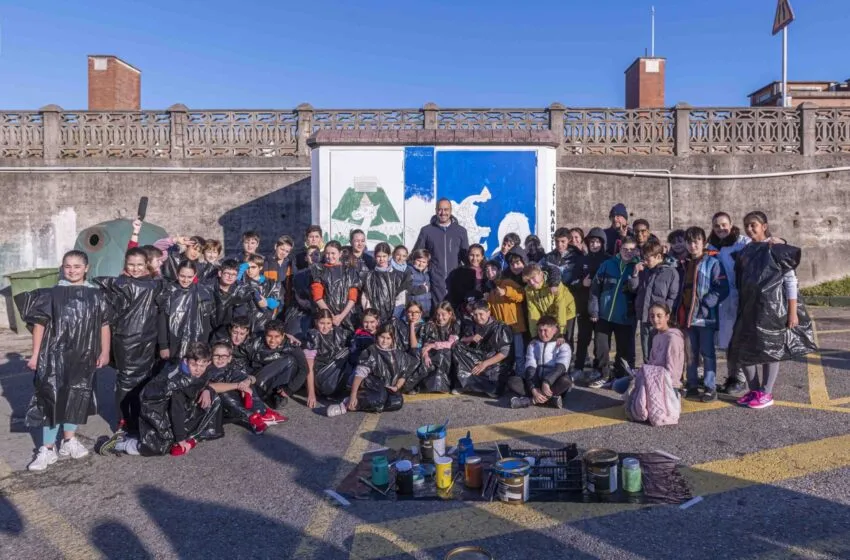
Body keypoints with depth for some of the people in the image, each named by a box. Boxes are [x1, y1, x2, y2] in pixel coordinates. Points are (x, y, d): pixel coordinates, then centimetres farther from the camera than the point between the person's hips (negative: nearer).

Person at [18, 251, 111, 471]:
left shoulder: (96, 295, 3)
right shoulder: (51, 294, 0)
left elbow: (104, 325, 6)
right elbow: (40, 324, 1)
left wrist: (105, 352, 1)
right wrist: (35, 354, -2)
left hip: (83, 357, 2)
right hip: (55, 355, -2)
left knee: (78, 397, 11)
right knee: (52, 399, -2)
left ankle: (69, 440, 28)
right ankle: (48, 449, 5)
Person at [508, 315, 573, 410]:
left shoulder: (563, 346, -1)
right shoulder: (533, 345, 7)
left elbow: (560, 367, -18)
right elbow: (530, 368, -7)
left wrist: (547, 382, -35)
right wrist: (533, 389, -24)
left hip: (554, 384, -2)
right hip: (536, 382, 3)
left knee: (565, 380, -35)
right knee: (512, 380, -22)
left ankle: (531, 400, -33)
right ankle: (550, 398, -32)